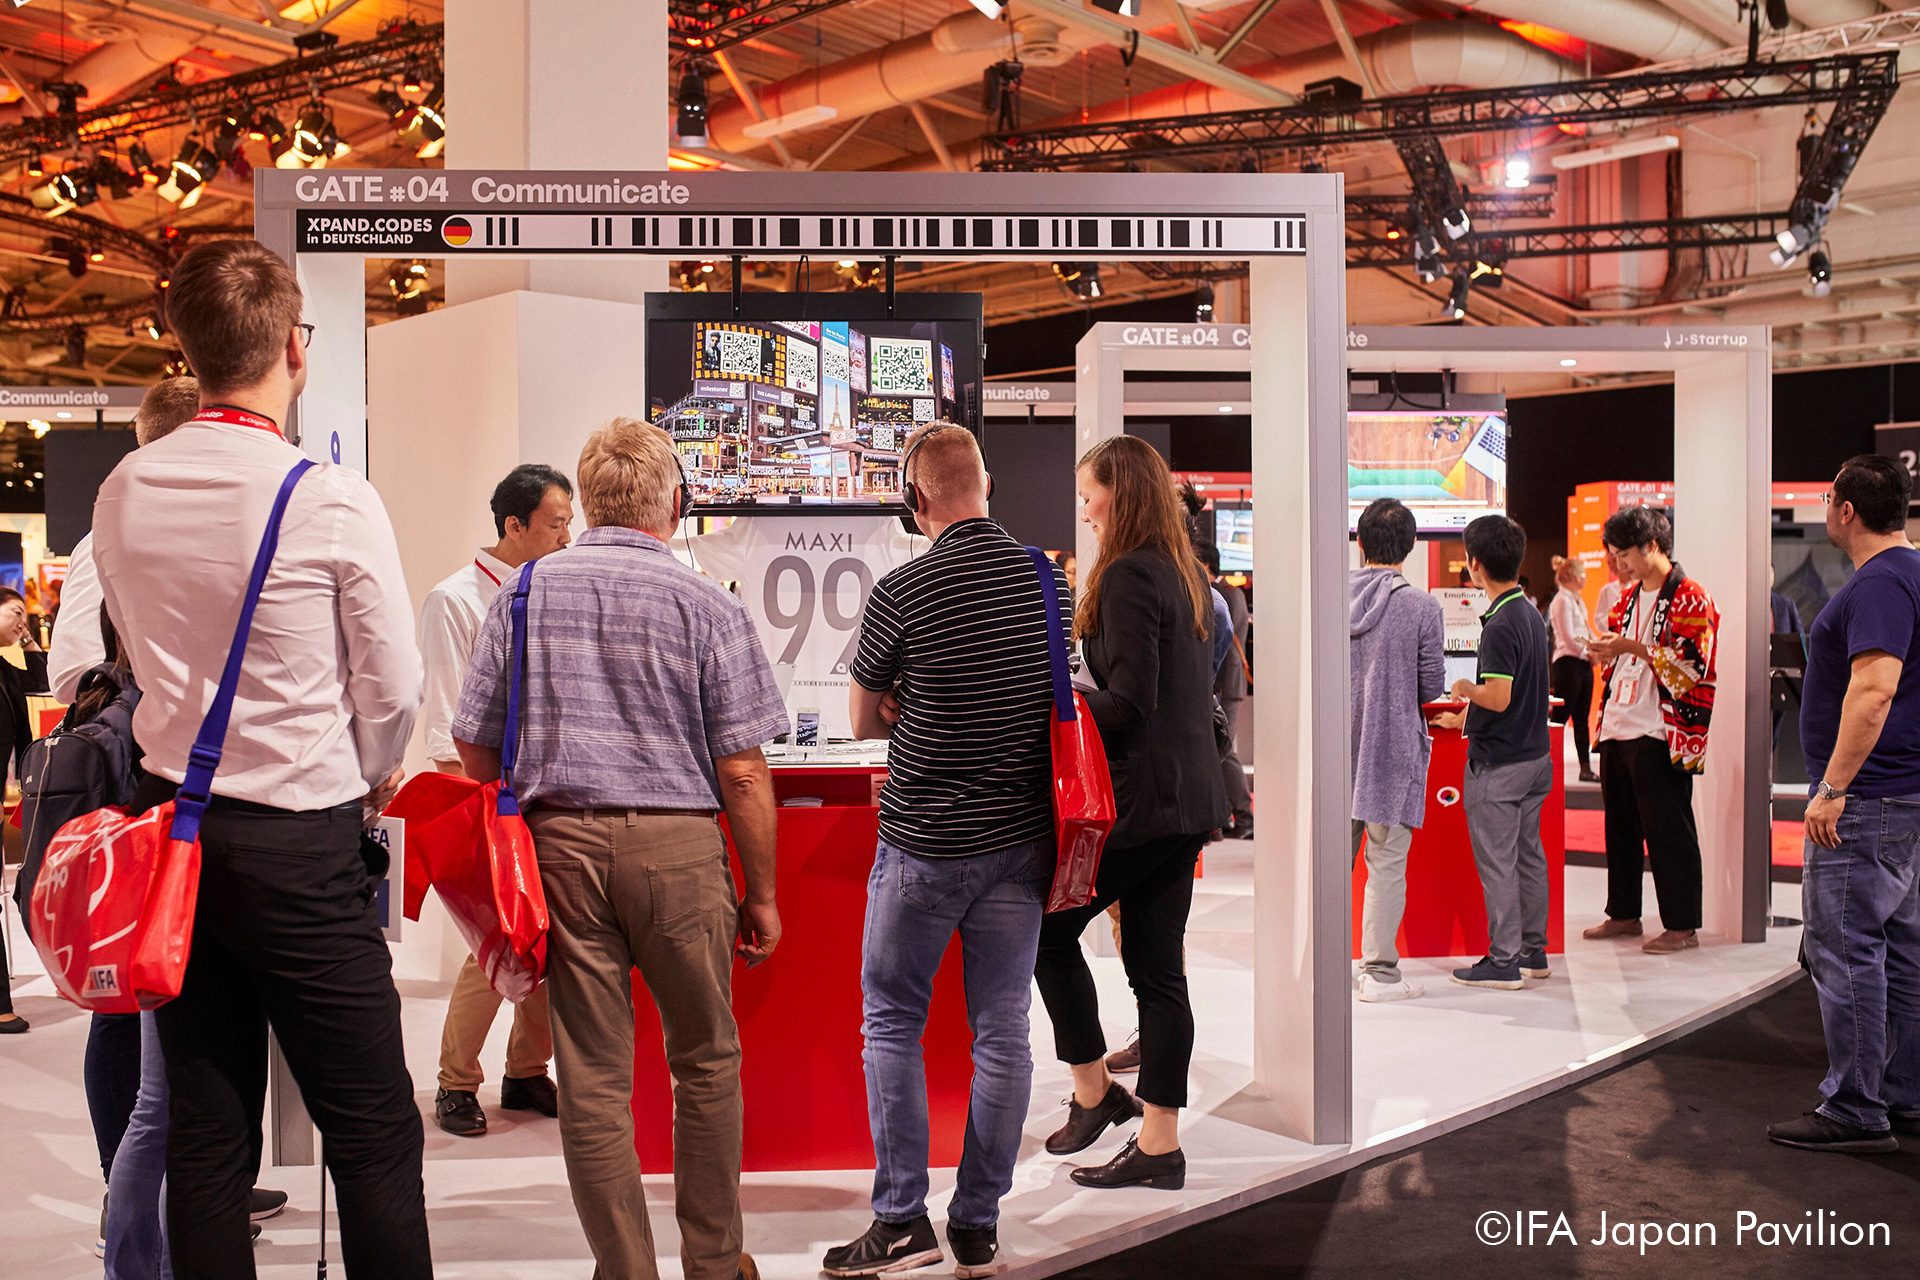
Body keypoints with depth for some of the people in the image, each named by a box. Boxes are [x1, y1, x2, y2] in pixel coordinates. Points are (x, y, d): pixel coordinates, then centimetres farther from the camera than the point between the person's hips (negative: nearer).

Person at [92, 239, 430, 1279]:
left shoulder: (122, 492, 4)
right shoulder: (333, 499, -14)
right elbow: (393, 685, -8)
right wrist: (373, 777, 11)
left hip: (171, 823, 6)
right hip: (299, 845, -6)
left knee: (205, 1131, 12)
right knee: (373, 1133, 1)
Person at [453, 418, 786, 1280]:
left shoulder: (523, 594, 5)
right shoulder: (706, 606, -3)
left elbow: (474, 749, 8)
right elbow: (741, 770, -5)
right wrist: (761, 895, 4)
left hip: (560, 843, 2)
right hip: (678, 847, -2)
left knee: (593, 1079, 8)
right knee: (706, 1062, 14)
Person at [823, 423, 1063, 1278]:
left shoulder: (902, 594, -13)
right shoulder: (1048, 580, 1)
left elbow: (864, 722, -1)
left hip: (924, 845, -4)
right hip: (1021, 839, 4)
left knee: (892, 1021, 10)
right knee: (1002, 1030, 9)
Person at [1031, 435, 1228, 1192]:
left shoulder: (1127, 575, -12)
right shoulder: (1184, 573, 15)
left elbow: (1130, 698, -19)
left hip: (1140, 795, -9)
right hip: (1189, 794, 9)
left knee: (1048, 929, 5)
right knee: (1158, 967, 9)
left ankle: (1093, 1091, 12)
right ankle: (1160, 1146, 13)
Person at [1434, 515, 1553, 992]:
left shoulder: (1500, 624, -20)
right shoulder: (1532, 614, 9)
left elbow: (1498, 699, -26)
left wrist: (1467, 688, -5)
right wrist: (1464, 718, 26)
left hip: (1499, 764, -9)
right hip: (1534, 754, 9)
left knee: (1497, 863, -2)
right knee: (1529, 857, 15)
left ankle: (1504, 962, 4)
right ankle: (1532, 951, 23)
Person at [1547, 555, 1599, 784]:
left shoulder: (1578, 600, 17)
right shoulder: (1562, 600, -11)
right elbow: (1568, 638, -17)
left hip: (1584, 663, 9)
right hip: (1568, 662, -9)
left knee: (1582, 719, 11)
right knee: (1561, 716, -8)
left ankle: (1586, 768, 15)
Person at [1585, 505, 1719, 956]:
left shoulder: (1689, 597, -9)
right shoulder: (1629, 599, 16)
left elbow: (1692, 666, -17)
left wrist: (1634, 647, -19)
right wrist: (1608, 652, 4)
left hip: (1661, 734, -8)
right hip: (1619, 729, 8)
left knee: (1667, 830, -3)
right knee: (1620, 825, 14)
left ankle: (1682, 926, 5)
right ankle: (1623, 913, 25)